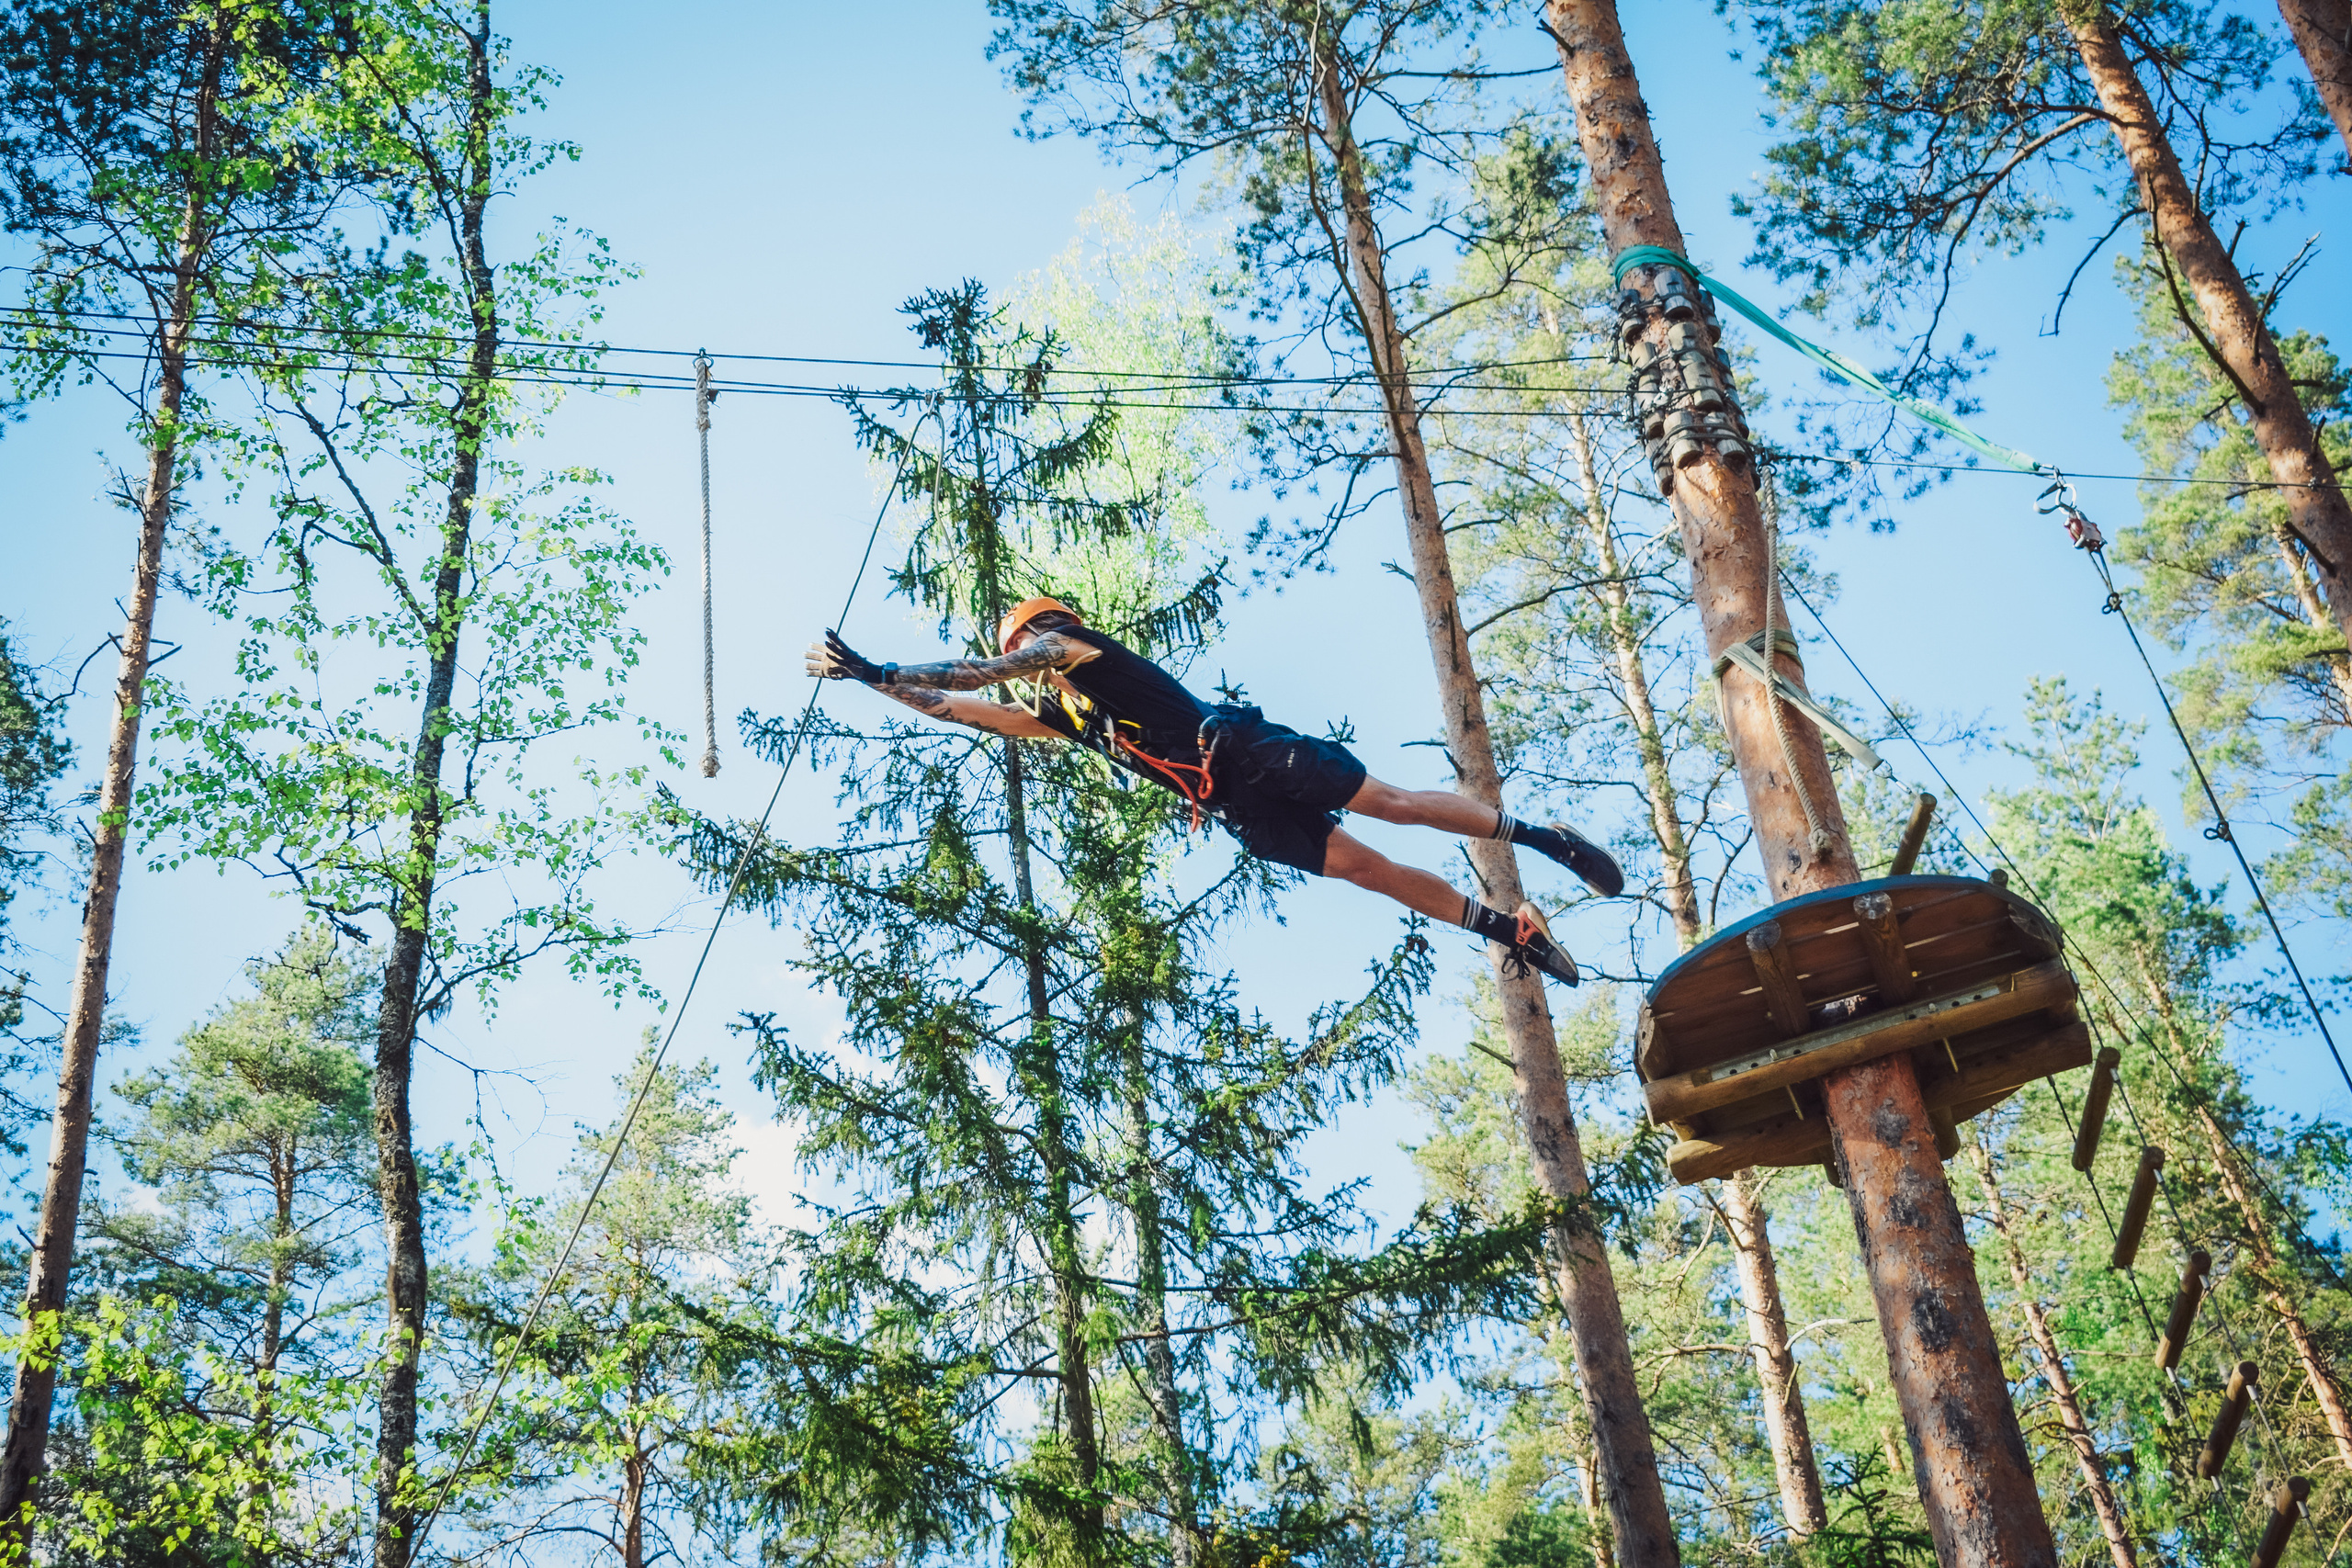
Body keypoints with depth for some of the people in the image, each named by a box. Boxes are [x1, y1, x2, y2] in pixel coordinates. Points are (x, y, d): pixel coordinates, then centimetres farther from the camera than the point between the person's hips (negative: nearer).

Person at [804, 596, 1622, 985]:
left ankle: (1540, 834, -3)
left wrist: (882, 669, -5)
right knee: (1366, 867, -3)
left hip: (1248, 750, -6)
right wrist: (871, 680, 20)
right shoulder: (1060, 716, 23)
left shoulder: (1080, 650, 2)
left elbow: (982, 672, -7)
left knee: (1393, 803, -11)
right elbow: (962, 708, 23)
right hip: (1236, 810, 6)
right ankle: (1514, 930, -4)